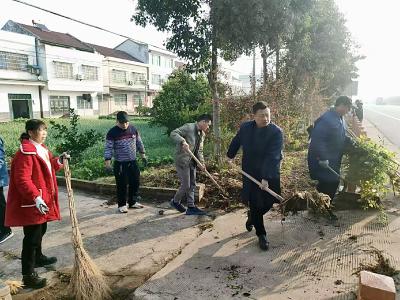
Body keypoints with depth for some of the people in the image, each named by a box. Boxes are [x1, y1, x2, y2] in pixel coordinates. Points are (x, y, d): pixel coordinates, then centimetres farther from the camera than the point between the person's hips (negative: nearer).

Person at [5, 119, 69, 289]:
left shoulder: (41, 148, 11)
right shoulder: (25, 153, -21)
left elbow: (48, 168, 22)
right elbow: (23, 180, -27)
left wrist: (59, 161, 5)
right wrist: (36, 198, -33)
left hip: (44, 199, 10)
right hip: (31, 203, -10)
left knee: (40, 230, 25)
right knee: (32, 237, -4)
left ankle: (38, 258, 45)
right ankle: (28, 275, 5)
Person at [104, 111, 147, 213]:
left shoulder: (133, 129, 3)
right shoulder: (112, 132, -10)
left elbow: (139, 143, 14)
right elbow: (108, 148, -11)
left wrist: (143, 155, 15)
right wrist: (108, 164, -16)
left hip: (133, 162, 5)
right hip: (120, 164, -5)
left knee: (135, 182, 10)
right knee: (122, 185, 1)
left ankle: (133, 202, 27)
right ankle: (122, 205, 18)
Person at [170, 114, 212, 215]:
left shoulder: (202, 134, 12)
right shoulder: (188, 127, -14)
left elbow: (199, 151, 13)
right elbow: (173, 133, -22)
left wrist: (201, 163, -2)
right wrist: (183, 141, -38)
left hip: (192, 162, 9)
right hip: (182, 161, -9)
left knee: (192, 185, 11)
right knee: (186, 185, -3)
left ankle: (191, 207, 20)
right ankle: (175, 201, 22)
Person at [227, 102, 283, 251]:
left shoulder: (276, 132, -17)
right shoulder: (245, 127, -6)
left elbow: (273, 157, -25)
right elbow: (236, 142, 15)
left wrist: (266, 177, -31)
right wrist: (230, 155, 26)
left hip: (270, 174, -1)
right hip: (251, 173, 1)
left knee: (268, 202, 7)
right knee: (255, 204, 3)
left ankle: (252, 218, 40)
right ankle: (261, 235, 21)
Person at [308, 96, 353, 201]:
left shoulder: (340, 119, 10)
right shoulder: (327, 119, -23)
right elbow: (317, 139, -29)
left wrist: (351, 143, 3)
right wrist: (323, 158, -30)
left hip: (334, 161, 10)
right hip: (324, 162, -10)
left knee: (334, 183, 19)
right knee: (327, 187, -2)